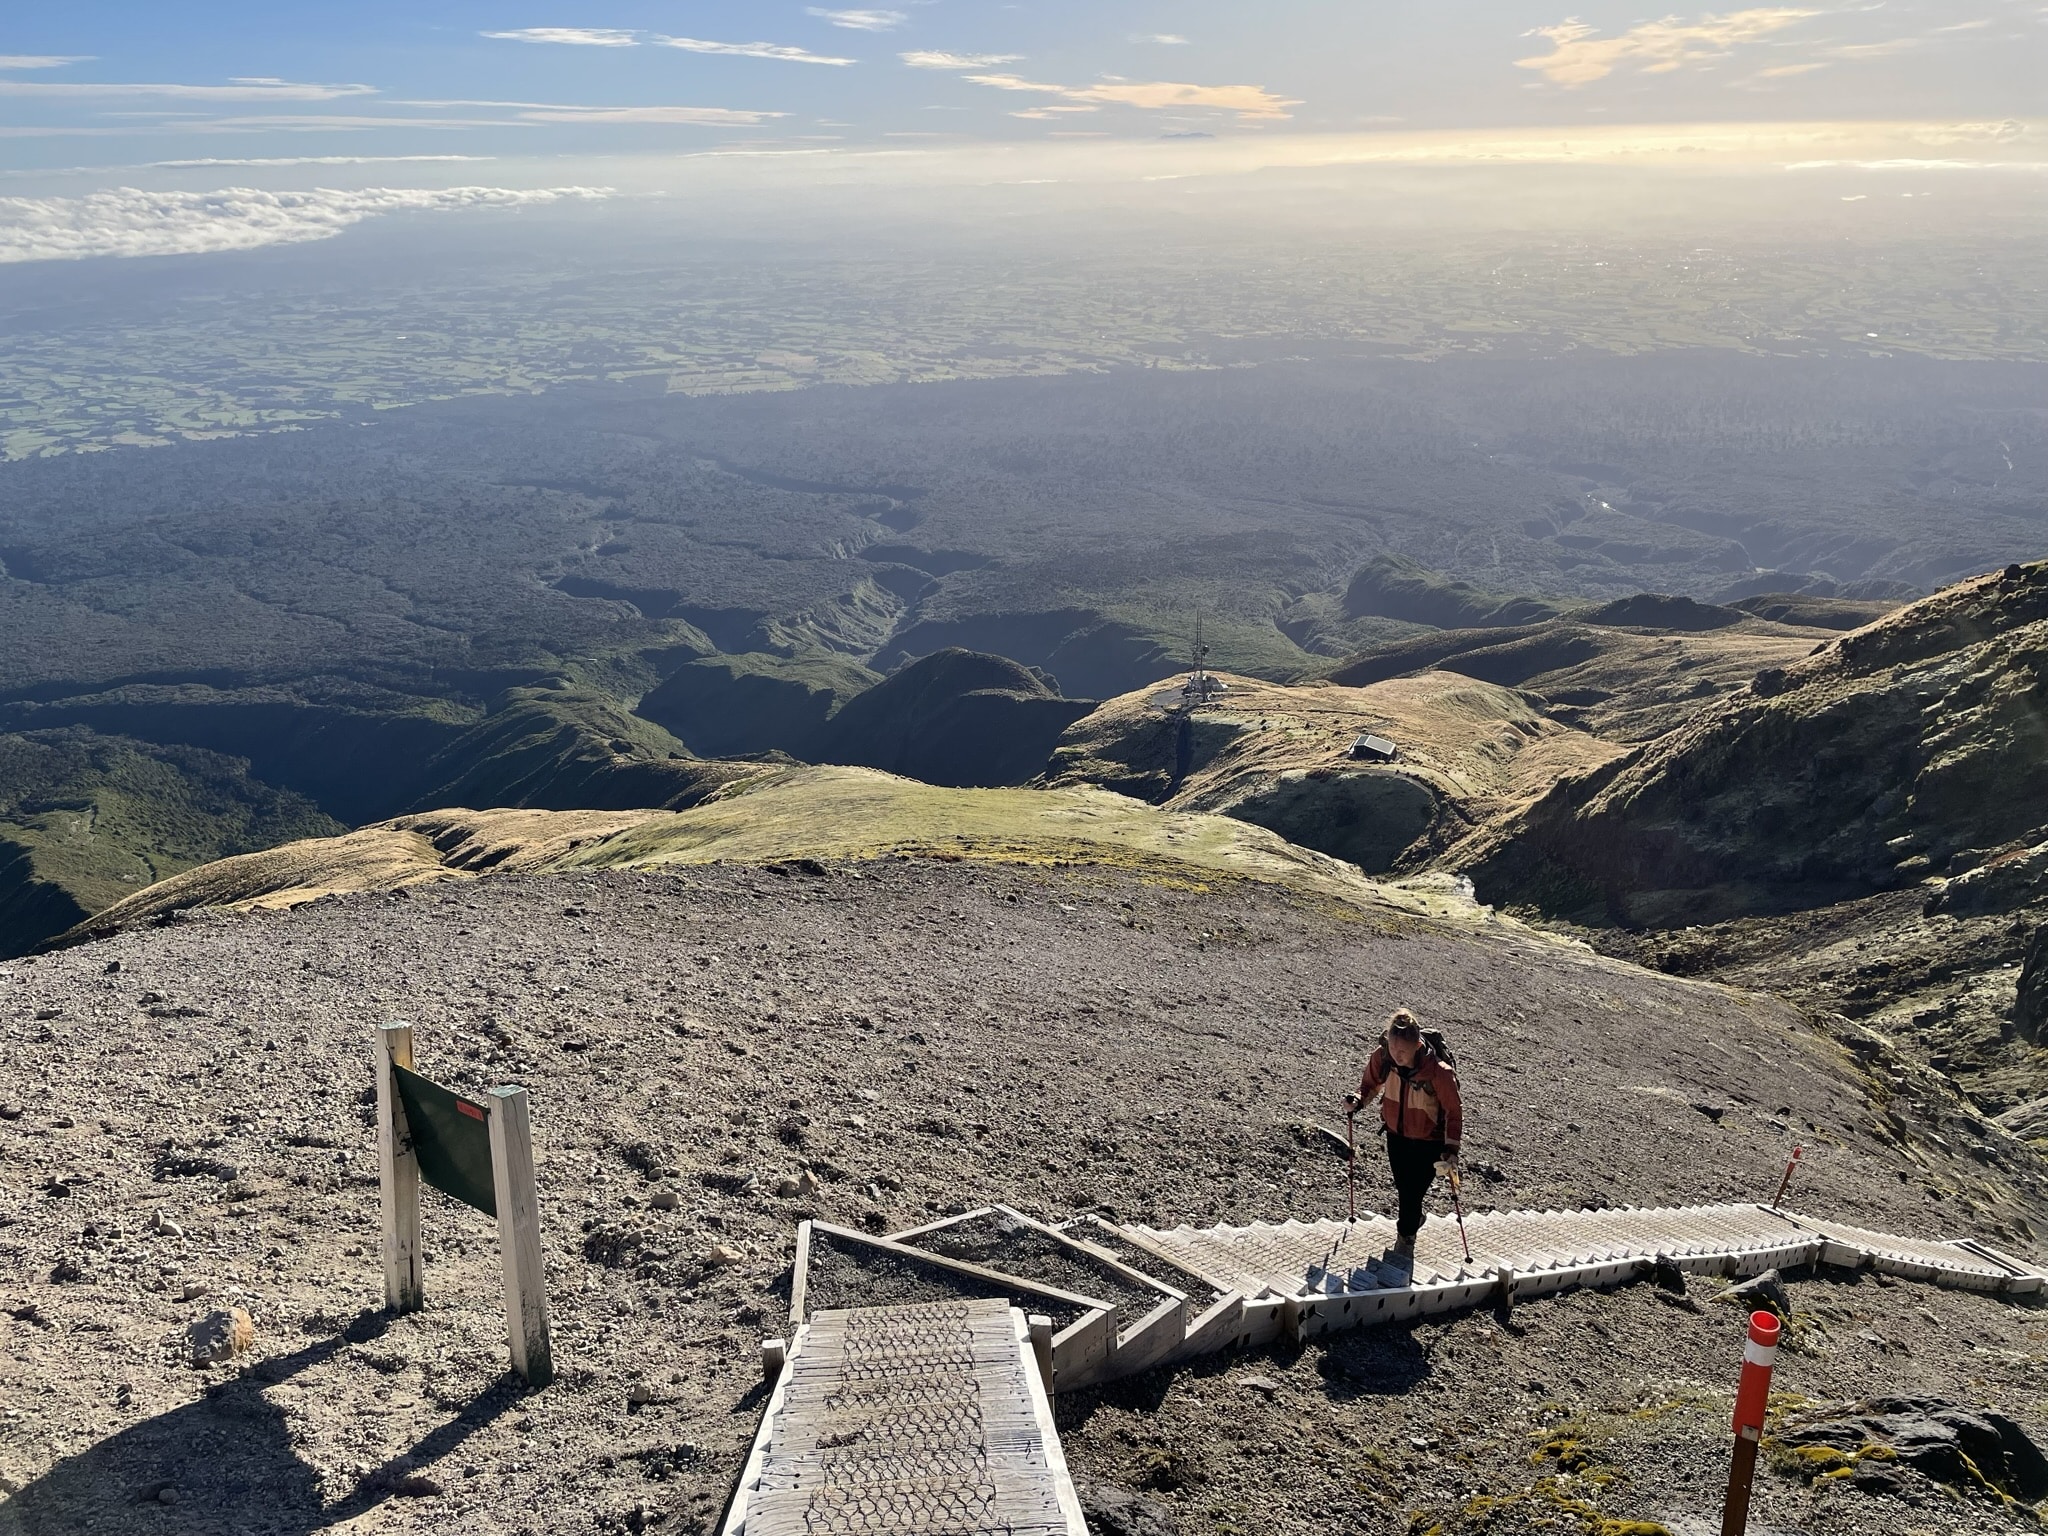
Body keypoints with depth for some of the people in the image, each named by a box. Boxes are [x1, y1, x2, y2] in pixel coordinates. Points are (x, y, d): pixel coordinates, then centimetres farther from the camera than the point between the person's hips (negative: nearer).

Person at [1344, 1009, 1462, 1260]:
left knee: (1413, 1189, 4)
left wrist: (1451, 1148, -23)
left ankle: (1406, 1236, 33)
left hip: (1429, 1140, -4)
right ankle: (1413, 1218, 53)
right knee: (1402, 1184, 20)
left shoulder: (1438, 1071, -33)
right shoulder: (1383, 1056, -22)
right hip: (1395, 1133, 4)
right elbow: (1371, 1082, -1)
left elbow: (1454, 1110, -19)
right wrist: (1359, 1101, -20)